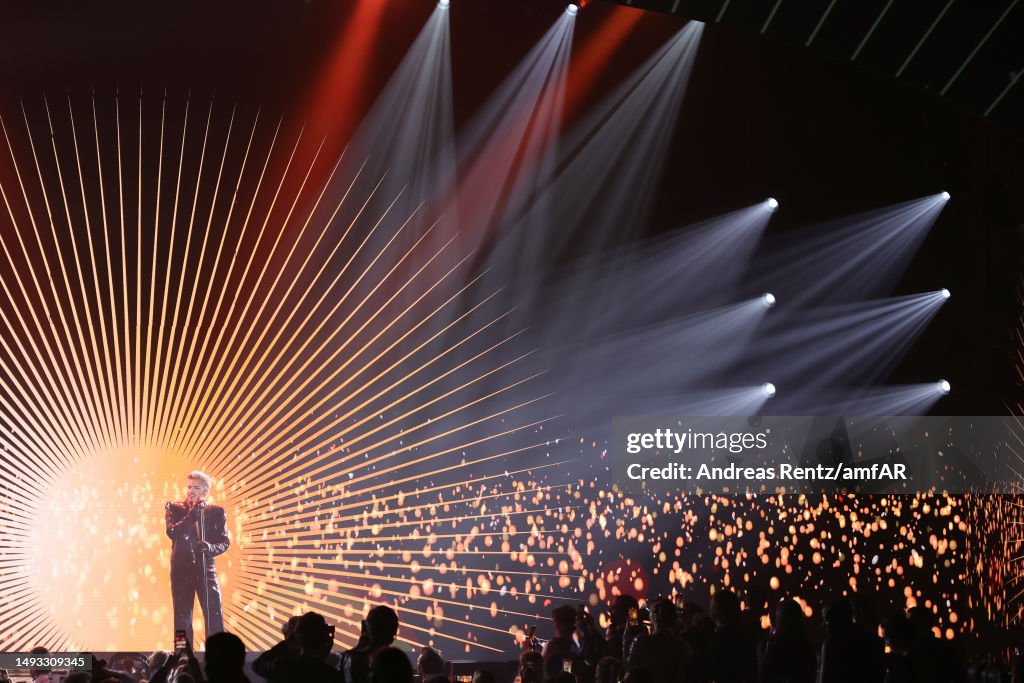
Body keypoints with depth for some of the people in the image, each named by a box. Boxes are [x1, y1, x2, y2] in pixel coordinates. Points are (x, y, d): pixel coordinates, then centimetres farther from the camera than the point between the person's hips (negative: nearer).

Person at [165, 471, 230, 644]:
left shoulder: (216, 512, 7)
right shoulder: (174, 509, 6)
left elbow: (225, 541, 5)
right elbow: (172, 532, -10)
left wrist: (211, 548, -15)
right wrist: (192, 515, -17)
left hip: (206, 569, 0)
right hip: (181, 570, 0)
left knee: (215, 617, -7)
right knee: (182, 618, 3)